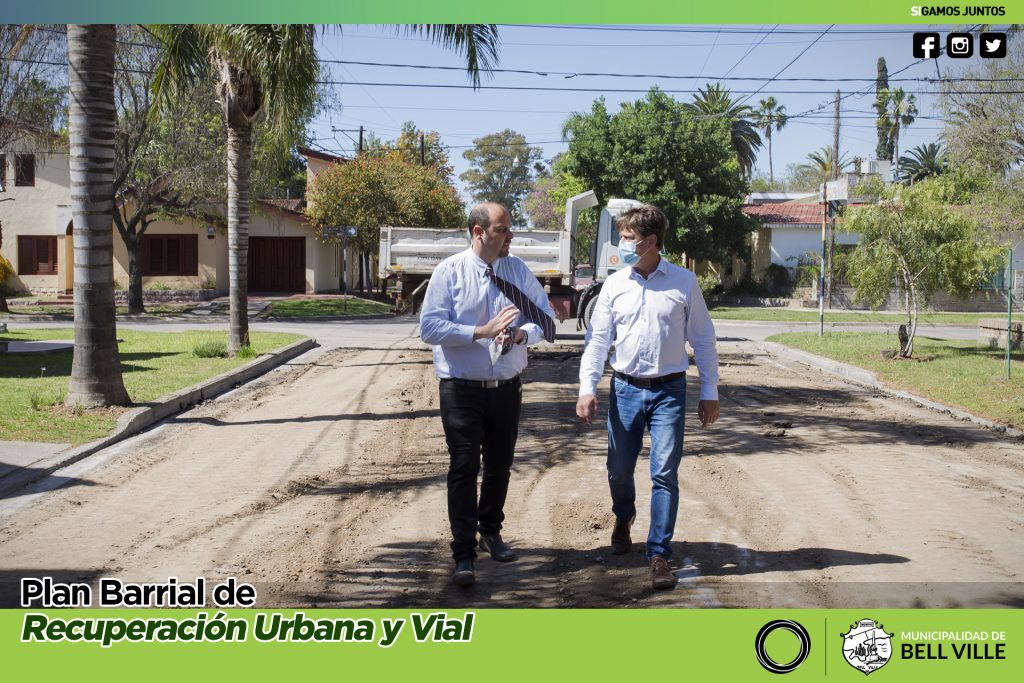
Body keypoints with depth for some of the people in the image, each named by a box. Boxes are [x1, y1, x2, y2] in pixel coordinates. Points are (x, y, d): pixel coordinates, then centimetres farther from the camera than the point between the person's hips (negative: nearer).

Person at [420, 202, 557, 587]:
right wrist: (481, 332, -24)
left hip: (507, 388, 4)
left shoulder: (518, 271, 2)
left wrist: (522, 333, -19)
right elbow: (429, 327, -16)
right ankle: (464, 553, 1)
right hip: (462, 390, -4)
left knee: (500, 465, 18)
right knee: (464, 468, -6)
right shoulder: (449, 272, -9)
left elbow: (545, 319, 3)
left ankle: (490, 532, 39)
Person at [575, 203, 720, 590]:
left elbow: (702, 339, 2)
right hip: (625, 388, 2)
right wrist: (587, 388, -7)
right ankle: (623, 518, 44)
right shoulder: (614, 285, 2)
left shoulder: (683, 283, -3)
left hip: (669, 390, -2)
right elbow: (598, 339, 3)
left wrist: (709, 393, 1)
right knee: (619, 468, 12)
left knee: (665, 474, -7)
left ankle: (659, 555, 2)